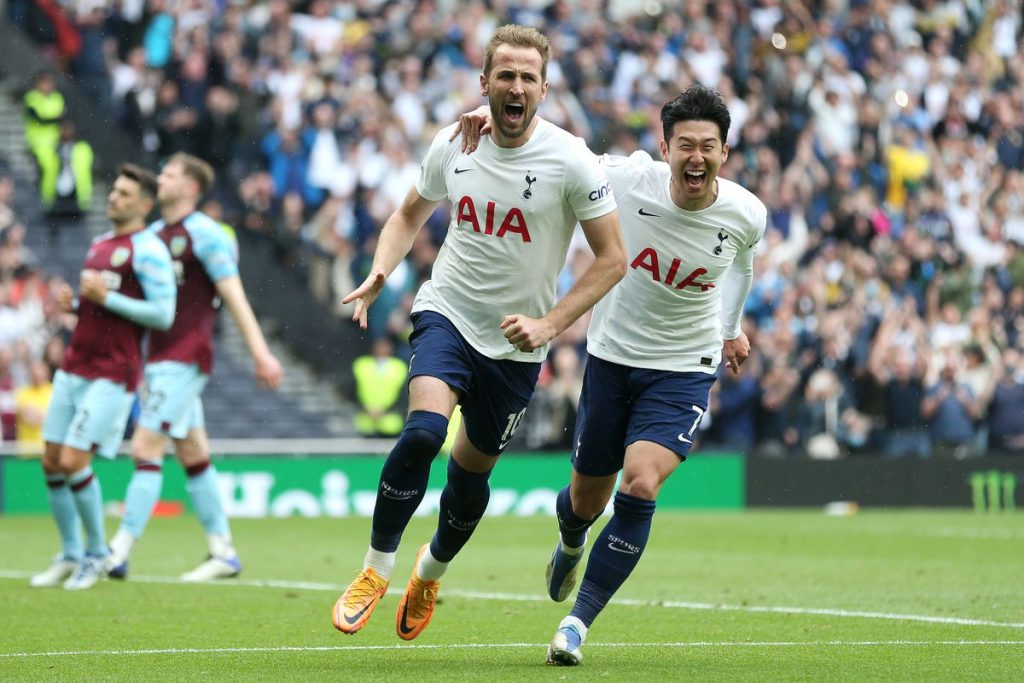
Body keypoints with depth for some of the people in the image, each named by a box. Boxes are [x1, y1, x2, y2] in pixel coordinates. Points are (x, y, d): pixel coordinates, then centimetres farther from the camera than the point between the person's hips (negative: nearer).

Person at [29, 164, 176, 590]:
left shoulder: (147, 249, -9)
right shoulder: (98, 245, 16)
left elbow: (163, 314, -16)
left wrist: (105, 298, -18)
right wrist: (72, 303, 7)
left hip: (112, 375, -8)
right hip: (74, 367, 8)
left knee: (73, 461, -13)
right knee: (52, 461, 4)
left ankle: (98, 554, 5)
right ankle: (71, 555, 16)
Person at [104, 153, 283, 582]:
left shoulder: (204, 234, -9)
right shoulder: (153, 234, 15)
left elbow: (234, 297, -13)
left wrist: (260, 353, -17)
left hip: (184, 360, -8)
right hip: (158, 358, 8)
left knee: (146, 450, -12)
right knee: (192, 454, 10)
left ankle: (118, 554, -12)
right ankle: (224, 553, 15)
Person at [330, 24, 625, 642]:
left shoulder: (571, 161, -15)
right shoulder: (452, 146, -5)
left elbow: (612, 258, -10)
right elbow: (410, 214, 14)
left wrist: (549, 324, -18)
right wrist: (379, 273, -4)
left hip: (516, 343, 0)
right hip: (447, 312, 0)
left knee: (472, 470, 11)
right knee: (424, 429, -25)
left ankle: (431, 573, 41)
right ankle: (376, 572, -11)